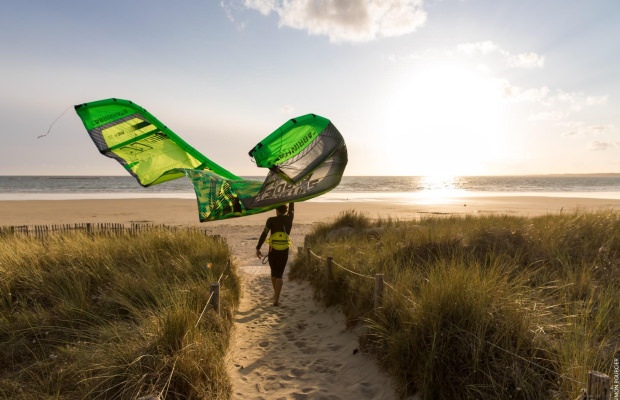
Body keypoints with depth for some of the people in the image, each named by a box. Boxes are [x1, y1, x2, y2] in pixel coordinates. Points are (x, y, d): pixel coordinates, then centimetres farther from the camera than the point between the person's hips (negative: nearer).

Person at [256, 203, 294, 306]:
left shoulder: (271, 220, -7)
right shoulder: (289, 218, -1)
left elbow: (264, 234, -11)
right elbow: (291, 207, 17)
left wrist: (258, 248, -6)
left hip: (273, 251, 0)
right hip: (284, 252, 1)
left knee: (274, 272, 20)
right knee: (279, 275, 2)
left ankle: (276, 294, 38)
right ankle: (276, 299, -10)